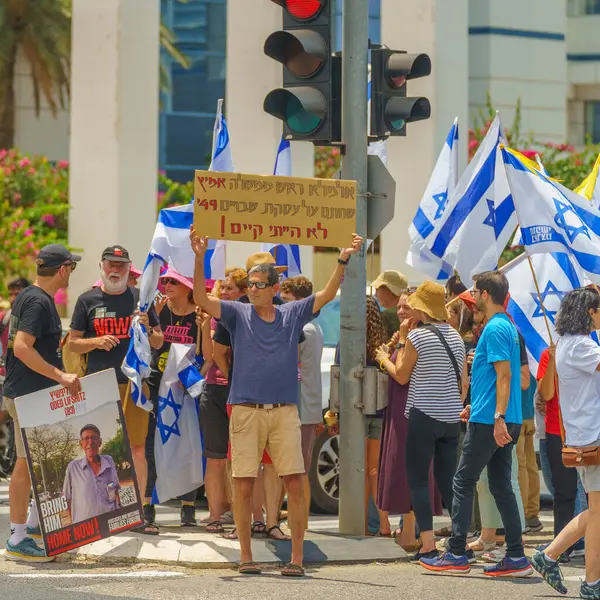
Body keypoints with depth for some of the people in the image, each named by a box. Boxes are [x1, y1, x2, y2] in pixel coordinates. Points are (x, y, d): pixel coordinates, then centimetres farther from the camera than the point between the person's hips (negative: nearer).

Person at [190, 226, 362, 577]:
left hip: (285, 412, 1)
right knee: (244, 486, -1)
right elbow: (201, 299, -4)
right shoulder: (238, 314, 7)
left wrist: (344, 261, -10)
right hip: (246, 412, -1)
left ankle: (297, 557, 1)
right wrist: (200, 258, -16)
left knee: (295, 484, -4)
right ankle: (246, 557, 8)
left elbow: (328, 294, 4)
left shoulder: (293, 314, 9)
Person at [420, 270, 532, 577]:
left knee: (463, 482, -2)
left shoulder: (494, 329, -13)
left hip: (488, 422, -9)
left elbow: (504, 376, -21)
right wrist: (475, 406, 33)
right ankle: (516, 557, 5)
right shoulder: (509, 327, 17)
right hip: (503, 420, 9)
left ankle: (456, 554, 1)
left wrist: (498, 417, -26)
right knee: (501, 485, 8)